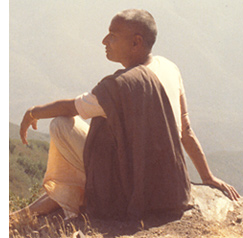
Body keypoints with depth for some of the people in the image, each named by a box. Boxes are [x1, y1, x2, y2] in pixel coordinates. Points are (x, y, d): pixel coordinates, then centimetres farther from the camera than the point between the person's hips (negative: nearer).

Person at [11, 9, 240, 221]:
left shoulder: (119, 86, -23)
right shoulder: (168, 69, 0)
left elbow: (69, 108, -8)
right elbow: (185, 130, 7)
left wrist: (34, 113, 11)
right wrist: (208, 177, 16)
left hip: (127, 191, -8)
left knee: (61, 125, -2)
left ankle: (64, 199, 19)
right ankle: (54, 199, 35)